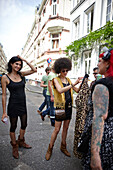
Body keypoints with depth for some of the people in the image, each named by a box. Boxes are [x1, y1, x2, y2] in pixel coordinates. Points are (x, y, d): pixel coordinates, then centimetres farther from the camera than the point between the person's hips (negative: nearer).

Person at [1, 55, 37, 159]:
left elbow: (34, 70, 0)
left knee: (24, 125, 18)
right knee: (13, 126, 13)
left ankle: (21, 142, 45)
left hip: (23, 104, 5)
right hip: (13, 105, -5)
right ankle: (14, 147, 36)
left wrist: (25, 60, -6)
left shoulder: (21, 74, 2)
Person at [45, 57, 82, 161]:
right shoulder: (56, 80, -10)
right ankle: (50, 149, 23)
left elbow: (77, 90, 10)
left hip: (69, 106, 6)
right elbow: (60, 90, -29)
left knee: (66, 128, 16)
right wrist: (73, 84, -33)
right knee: (57, 129, 2)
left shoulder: (68, 80, 8)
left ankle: (63, 147, 35)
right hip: (60, 106, -5)